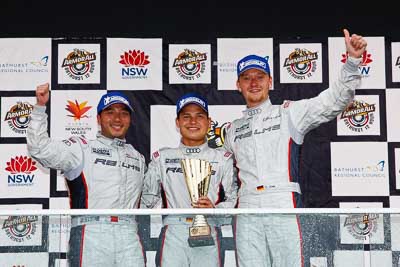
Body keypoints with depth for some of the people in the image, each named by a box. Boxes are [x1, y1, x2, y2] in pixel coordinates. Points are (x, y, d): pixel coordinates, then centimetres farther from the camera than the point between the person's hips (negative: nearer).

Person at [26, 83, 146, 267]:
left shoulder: (138, 158, 23)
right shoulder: (82, 148, 8)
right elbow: (40, 148, -5)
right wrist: (40, 107, -11)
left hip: (129, 235, 4)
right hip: (91, 233, -4)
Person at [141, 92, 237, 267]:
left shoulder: (222, 158, 11)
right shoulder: (162, 157, 15)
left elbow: (234, 199, 4)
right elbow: (149, 198, 18)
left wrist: (214, 209, -11)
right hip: (173, 234, 1)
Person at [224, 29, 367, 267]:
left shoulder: (289, 112, 10)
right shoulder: (234, 129, 22)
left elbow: (334, 100, -2)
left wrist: (353, 60, -13)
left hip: (284, 207, -3)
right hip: (247, 210, 3)